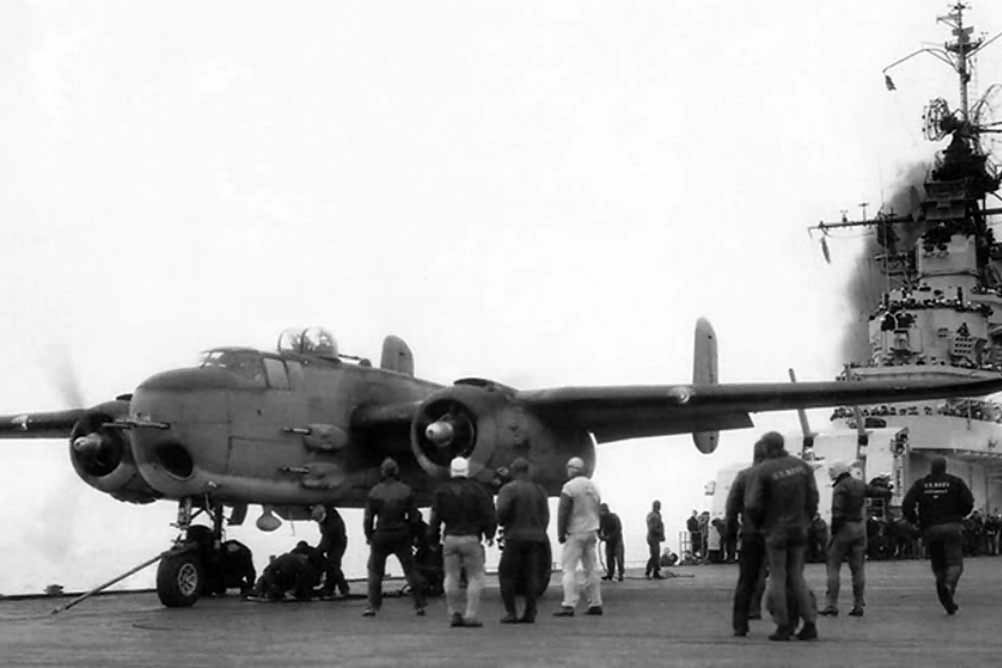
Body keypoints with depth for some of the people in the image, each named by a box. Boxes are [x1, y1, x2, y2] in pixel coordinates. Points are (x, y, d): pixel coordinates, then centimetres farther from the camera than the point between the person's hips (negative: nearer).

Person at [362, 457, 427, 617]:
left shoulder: (375, 492, -8)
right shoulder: (406, 491, -5)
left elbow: (368, 517, -6)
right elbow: (414, 516, -1)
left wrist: (368, 535, 8)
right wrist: (410, 533, 14)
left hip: (381, 537, -1)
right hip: (402, 536, 1)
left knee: (375, 570, 11)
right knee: (410, 569, 10)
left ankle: (373, 605, 5)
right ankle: (419, 604, 9)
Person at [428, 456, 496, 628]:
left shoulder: (441, 491, 5)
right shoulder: (477, 490, -2)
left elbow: (435, 517, 2)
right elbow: (488, 514, -4)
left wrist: (433, 538, 10)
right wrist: (489, 535, 9)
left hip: (450, 538, 3)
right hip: (471, 539, -3)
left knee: (451, 577, 9)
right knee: (475, 577, 2)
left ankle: (453, 613, 7)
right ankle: (471, 615, -5)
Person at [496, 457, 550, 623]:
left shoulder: (508, 489, -7)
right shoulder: (539, 490, 7)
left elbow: (502, 511, -19)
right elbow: (545, 516, 6)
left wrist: (501, 522, 2)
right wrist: (540, 537, 13)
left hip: (515, 537, -4)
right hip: (536, 538, 4)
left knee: (506, 574, 5)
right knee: (531, 576, 5)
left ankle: (510, 612, -1)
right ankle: (530, 613, 1)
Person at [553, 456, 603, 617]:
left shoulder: (569, 487, -12)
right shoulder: (593, 487, 11)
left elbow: (563, 512, -14)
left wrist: (561, 533, -7)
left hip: (575, 533, -7)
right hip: (591, 532, 7)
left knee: (569, 569, -7)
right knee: (591, 569, 10)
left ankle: (568, 605, -15)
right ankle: (595, 604, 10)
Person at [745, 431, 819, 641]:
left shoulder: (760, 471, -13)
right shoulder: (802, 466, 1)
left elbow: (752, 505, -15)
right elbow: (812, 498, 1)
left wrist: (759, 522, 5)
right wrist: (805, 521, 13)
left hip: (775, 531, -4)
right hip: (799, 530, 4)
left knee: (777, 578, 5)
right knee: (797, 577, 13)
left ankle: (783, 627, 4)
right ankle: (809, 624, 6)